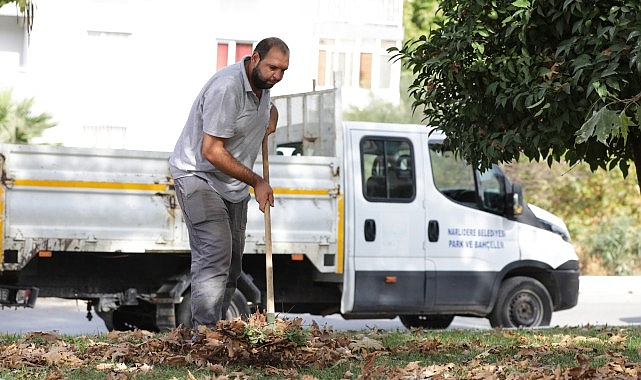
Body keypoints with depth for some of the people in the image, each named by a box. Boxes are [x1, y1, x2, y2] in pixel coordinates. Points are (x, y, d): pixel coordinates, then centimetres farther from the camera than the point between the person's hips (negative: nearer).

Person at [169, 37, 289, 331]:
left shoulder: (261, 82, 4)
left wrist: (271, 117, 9)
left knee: (232, 263, 9)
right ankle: (205, 333, -26)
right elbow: (212, 152, -27)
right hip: (198, 176, -9)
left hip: (233, 184, 9)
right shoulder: (227, 88, -25)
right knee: (214, 253, -22)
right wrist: (256, 182, -22)